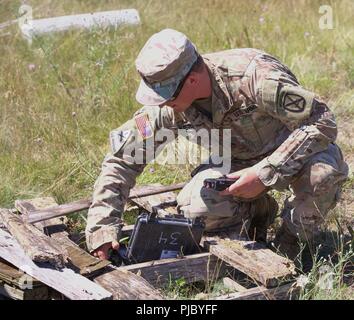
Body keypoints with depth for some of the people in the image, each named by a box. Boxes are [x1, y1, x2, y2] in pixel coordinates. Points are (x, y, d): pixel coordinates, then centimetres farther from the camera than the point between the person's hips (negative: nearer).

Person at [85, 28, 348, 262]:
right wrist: (102, 228, -22)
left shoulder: (256, 78, -35)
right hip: (238, 161, 4)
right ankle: (257, 211, 8)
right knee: (195, 207, -26)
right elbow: (122, 158, -12)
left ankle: (292, 240, -6)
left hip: (296, 150, -3)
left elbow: (323, 121, -31)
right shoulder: (167, 107, -19)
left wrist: (265, 173, -35)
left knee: (323, 171, -38)